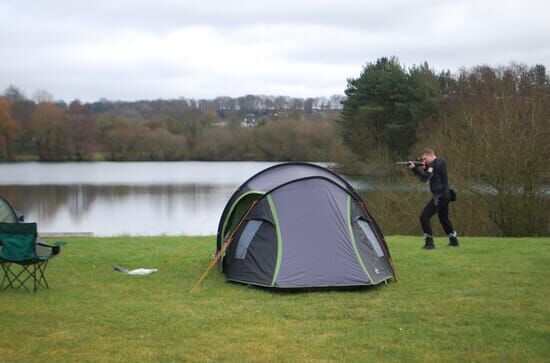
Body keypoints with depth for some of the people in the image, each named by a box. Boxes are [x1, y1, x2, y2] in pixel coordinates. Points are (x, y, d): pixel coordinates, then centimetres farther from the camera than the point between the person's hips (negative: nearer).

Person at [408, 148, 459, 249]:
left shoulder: (434, 164, -15)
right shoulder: (440, 162, 14)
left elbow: (425, 178, -26)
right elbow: (429, 176, 15)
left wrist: (414, 168, -18)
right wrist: (423, 168, -1)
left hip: (439, 196, -10)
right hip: (445, 195, 10)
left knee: (424, 217, -10)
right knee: (444, 218, 26)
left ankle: (429, 242, -12)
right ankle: (454, 240, 34)